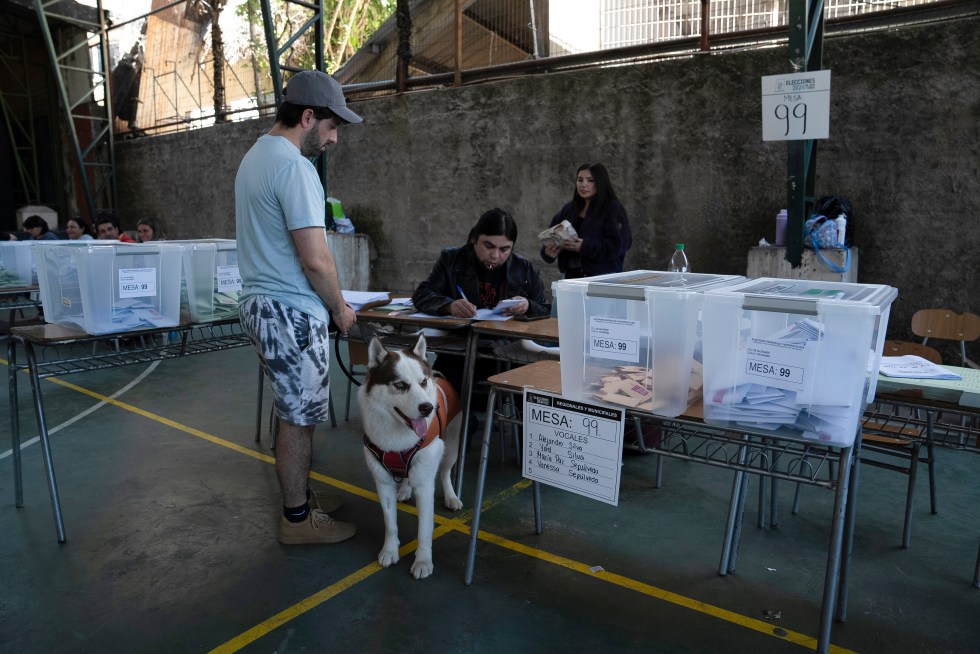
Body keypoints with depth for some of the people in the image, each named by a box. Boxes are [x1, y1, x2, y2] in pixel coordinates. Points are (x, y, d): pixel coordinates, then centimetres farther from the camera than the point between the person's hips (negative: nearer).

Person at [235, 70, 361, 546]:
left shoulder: (254, 156, 15)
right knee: (299, 418, 1)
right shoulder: (294, 167, -18)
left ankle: (299, 497, 31)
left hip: (260, 302, 10)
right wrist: (340, 309, -6)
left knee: (295, 412, 18)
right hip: (291, 311, -10)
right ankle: (298, 519, 14)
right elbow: (316, 260, -22)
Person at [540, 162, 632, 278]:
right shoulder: (568, 210, 13)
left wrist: (585, 247, -22)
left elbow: (618, 244, -14)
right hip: (572, 276, 5)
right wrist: (548, 252, -11)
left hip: (603, 277, -5)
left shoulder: (613, 209, -3)